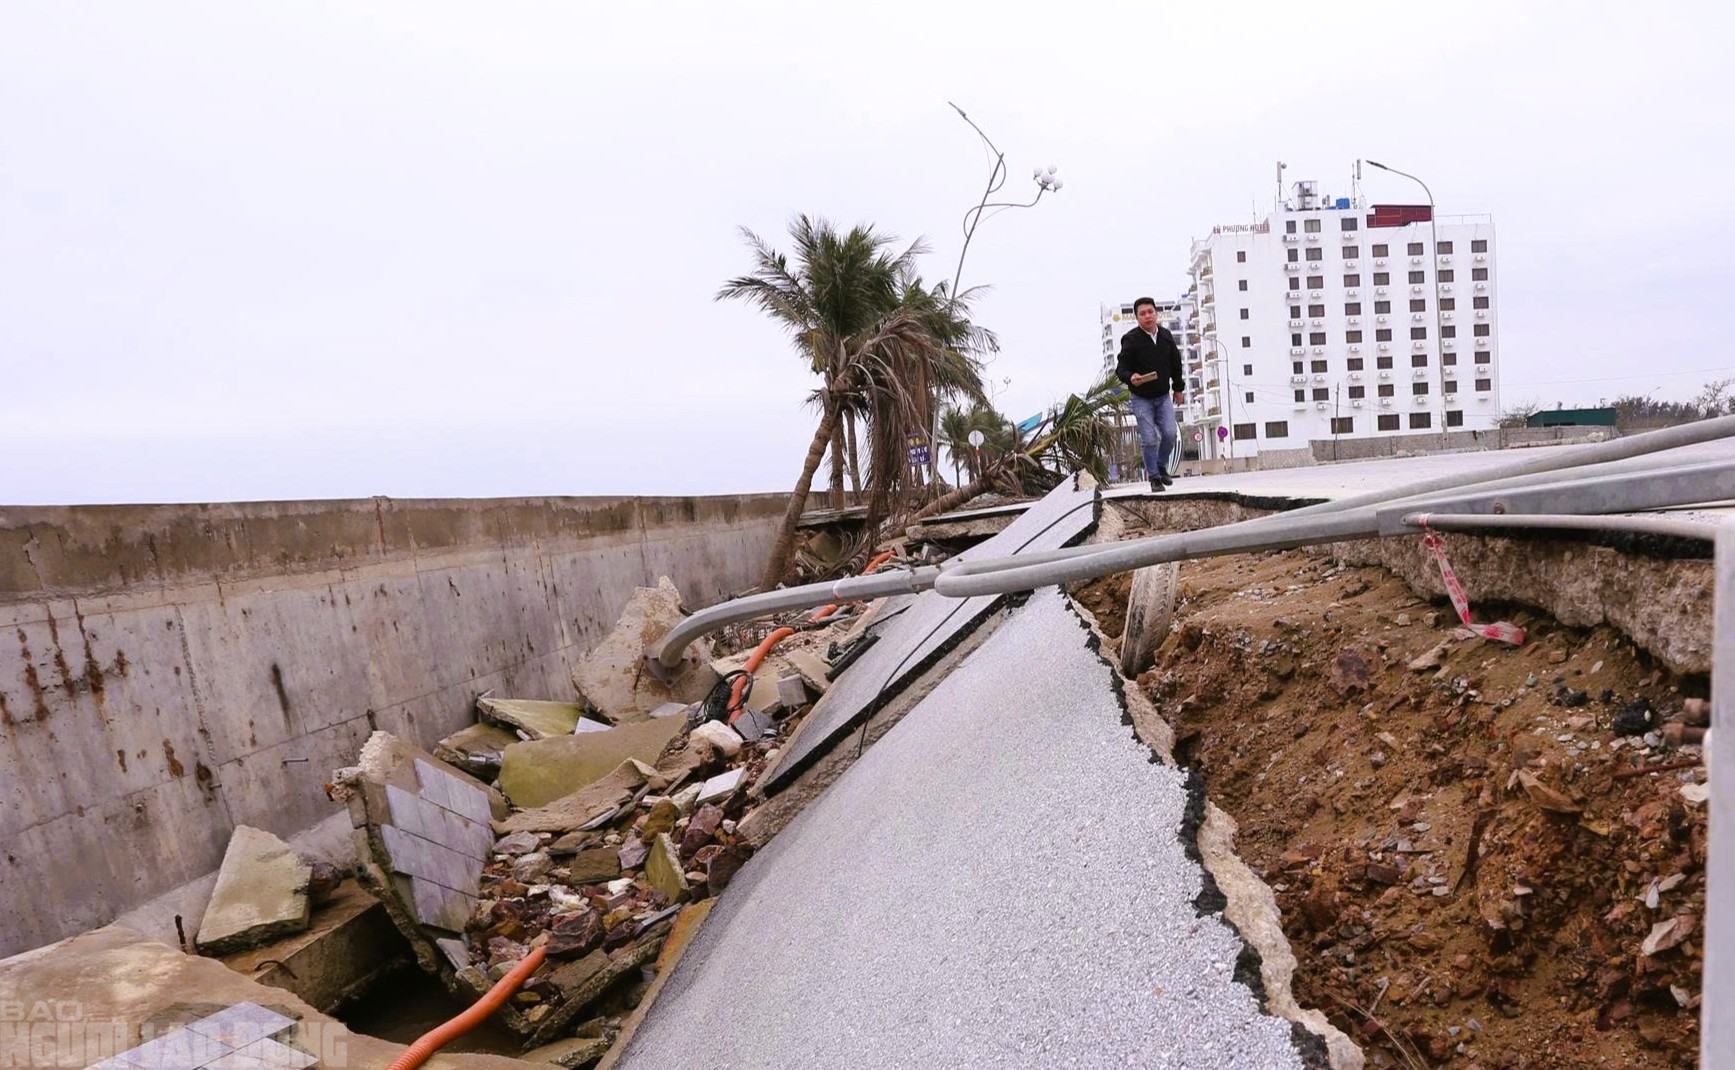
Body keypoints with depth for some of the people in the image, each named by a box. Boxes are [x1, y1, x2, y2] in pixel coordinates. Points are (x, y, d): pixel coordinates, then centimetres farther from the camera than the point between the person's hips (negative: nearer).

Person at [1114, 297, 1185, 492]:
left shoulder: (1166, 336, 2)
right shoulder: (1131, 340, -14)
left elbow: (1176, 363, 14)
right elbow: (1121, 368, -15)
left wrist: (1178, 388, 18)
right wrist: (1130, 377, -37)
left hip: (1164, 396, 4)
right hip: (1142, 399, -4)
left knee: (1169, 434, -2)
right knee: (1149, 439, -4)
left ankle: (1162, 467, 24)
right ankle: (1154, 477, 11)